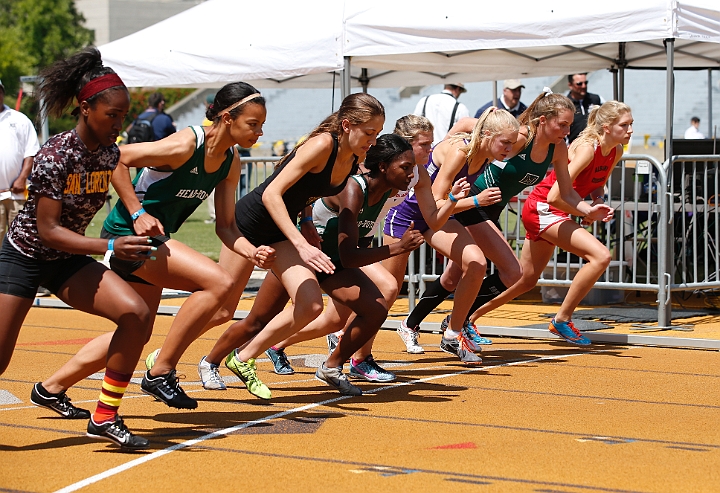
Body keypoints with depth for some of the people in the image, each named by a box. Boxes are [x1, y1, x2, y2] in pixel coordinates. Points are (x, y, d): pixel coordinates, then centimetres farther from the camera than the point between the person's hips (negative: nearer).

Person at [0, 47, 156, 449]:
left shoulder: (110, 153, -6)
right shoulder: (55, 156, -25)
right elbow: (47, 230, -26)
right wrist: (110, 247, -34)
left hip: (67, 261, 6)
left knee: (137, 315, -16)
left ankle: (105, 418, -6)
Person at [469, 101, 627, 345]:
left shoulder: (615, 152, 0)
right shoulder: (587, 148, -24)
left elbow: (597, 187, 15)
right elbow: (555, 196, -28)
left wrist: (597, 205, -6)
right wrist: (587, 211, -22)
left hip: (553, 214, 9)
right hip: (541, 209, -9)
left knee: (526, 280, 19)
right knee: (600, 255, -23)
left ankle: (468, 316, 31)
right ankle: (562, 320, -12)